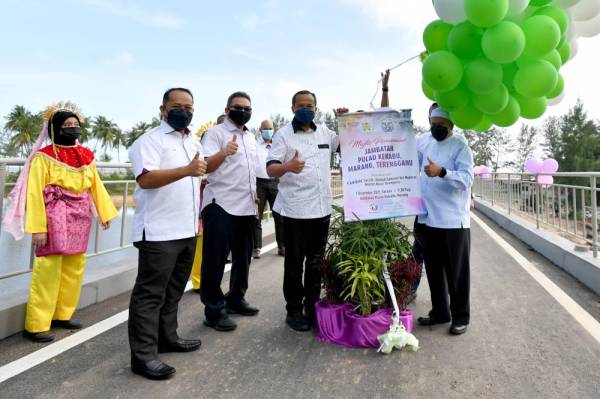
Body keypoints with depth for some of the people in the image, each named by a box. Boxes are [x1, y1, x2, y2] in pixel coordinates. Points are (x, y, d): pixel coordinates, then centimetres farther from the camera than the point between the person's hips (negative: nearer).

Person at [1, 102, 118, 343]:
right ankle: (36, 325, 7)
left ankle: (63, 314, 27)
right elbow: (35, 193, -10)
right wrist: (37, 227, -14)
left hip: (79, 220, 6)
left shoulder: (86, 156, 10)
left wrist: (105, 213, 13)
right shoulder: (44, 156, -7)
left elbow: (96, 185, 14)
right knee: (48, 271, -5)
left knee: (74, 268, 12)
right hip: (54, 220, -6)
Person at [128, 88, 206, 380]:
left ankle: (166, 337, 31)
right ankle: (143, 355, 6)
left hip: (187, 231, 8)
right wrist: (186, 170, -33)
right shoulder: (150, 140, -8)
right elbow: (145, 179, -23)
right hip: (158, 233, -8)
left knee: (173, 291, 17)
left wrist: (198, 216, 20)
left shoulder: (195, 142, 17)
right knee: (150, 294, -2)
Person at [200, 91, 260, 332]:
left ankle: (235, 299, 30)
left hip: (246, 207, 8)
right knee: (215, 260, -2)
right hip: (221, 205, -8)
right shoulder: (215, 133, -5)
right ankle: (214, 311, 6)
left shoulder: (251, 137, 18)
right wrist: (224, 152, -36)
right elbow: (206, 165, -18)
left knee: (243, 257, 16)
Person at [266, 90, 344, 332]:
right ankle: (294, 311, 18)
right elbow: (270, 169, -13)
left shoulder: (325, 133, 11)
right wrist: (287, 167, -34)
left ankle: (312, 307, 26)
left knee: (316, 262, 13)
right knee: (295, 263, 5)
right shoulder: (283, 134, -4)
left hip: (321, 208, 5)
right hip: (295, 210, -5)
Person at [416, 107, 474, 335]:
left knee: (457, 271, 5)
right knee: (433, 269, 14)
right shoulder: (423, 141, 10)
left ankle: (460, 316, 19)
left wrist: (442, 172, -34)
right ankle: (439, 312, 29)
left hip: (454, 220, -6)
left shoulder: (460, 146, -7)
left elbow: (467, 178, -18)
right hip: (429, 218, 6)